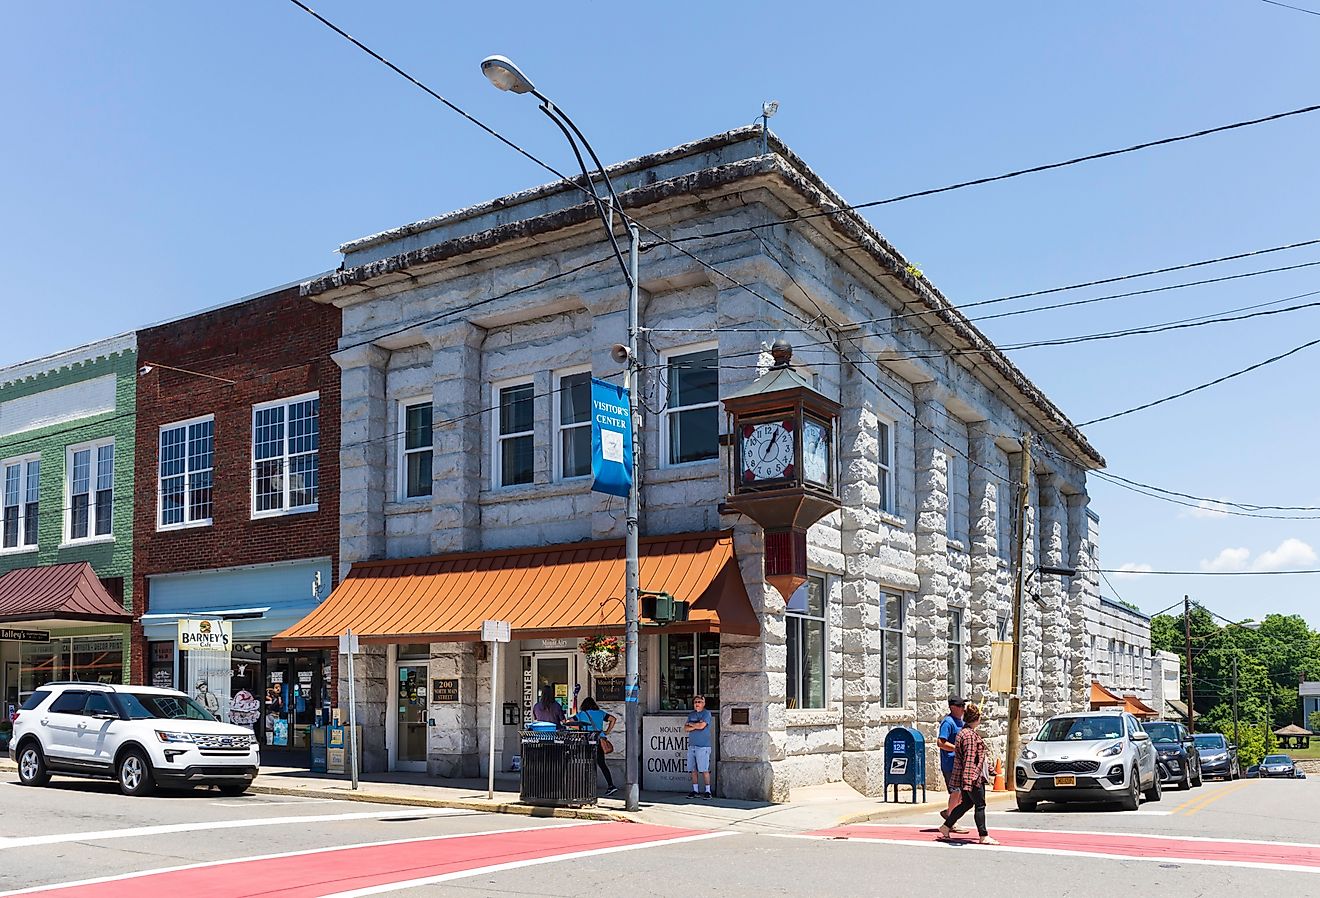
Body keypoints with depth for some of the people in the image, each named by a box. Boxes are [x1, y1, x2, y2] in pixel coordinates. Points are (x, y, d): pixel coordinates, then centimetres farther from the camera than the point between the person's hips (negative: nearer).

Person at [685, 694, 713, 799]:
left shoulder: (706, 713, -2)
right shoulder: (691, 714, 16)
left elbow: (702, 726, -16)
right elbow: (685, 729, 8)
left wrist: (691, 724, 1)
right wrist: (696, 726, -8)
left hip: (703, 746, -6)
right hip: (692, 746, 6)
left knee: (705, 770, -6)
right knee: (693, 770, 7)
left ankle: (708, 791, -1)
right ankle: (695, 791, 14)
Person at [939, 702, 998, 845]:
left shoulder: (965, 732, 15)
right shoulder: (970, 735, -19)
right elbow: (969, 759, -24)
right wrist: (969, 778, -27)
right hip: (972, 776, -10)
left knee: (967, 804, 16)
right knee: (980, 805, -2)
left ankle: (946, 827, 21)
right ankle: (984, 836, 3)